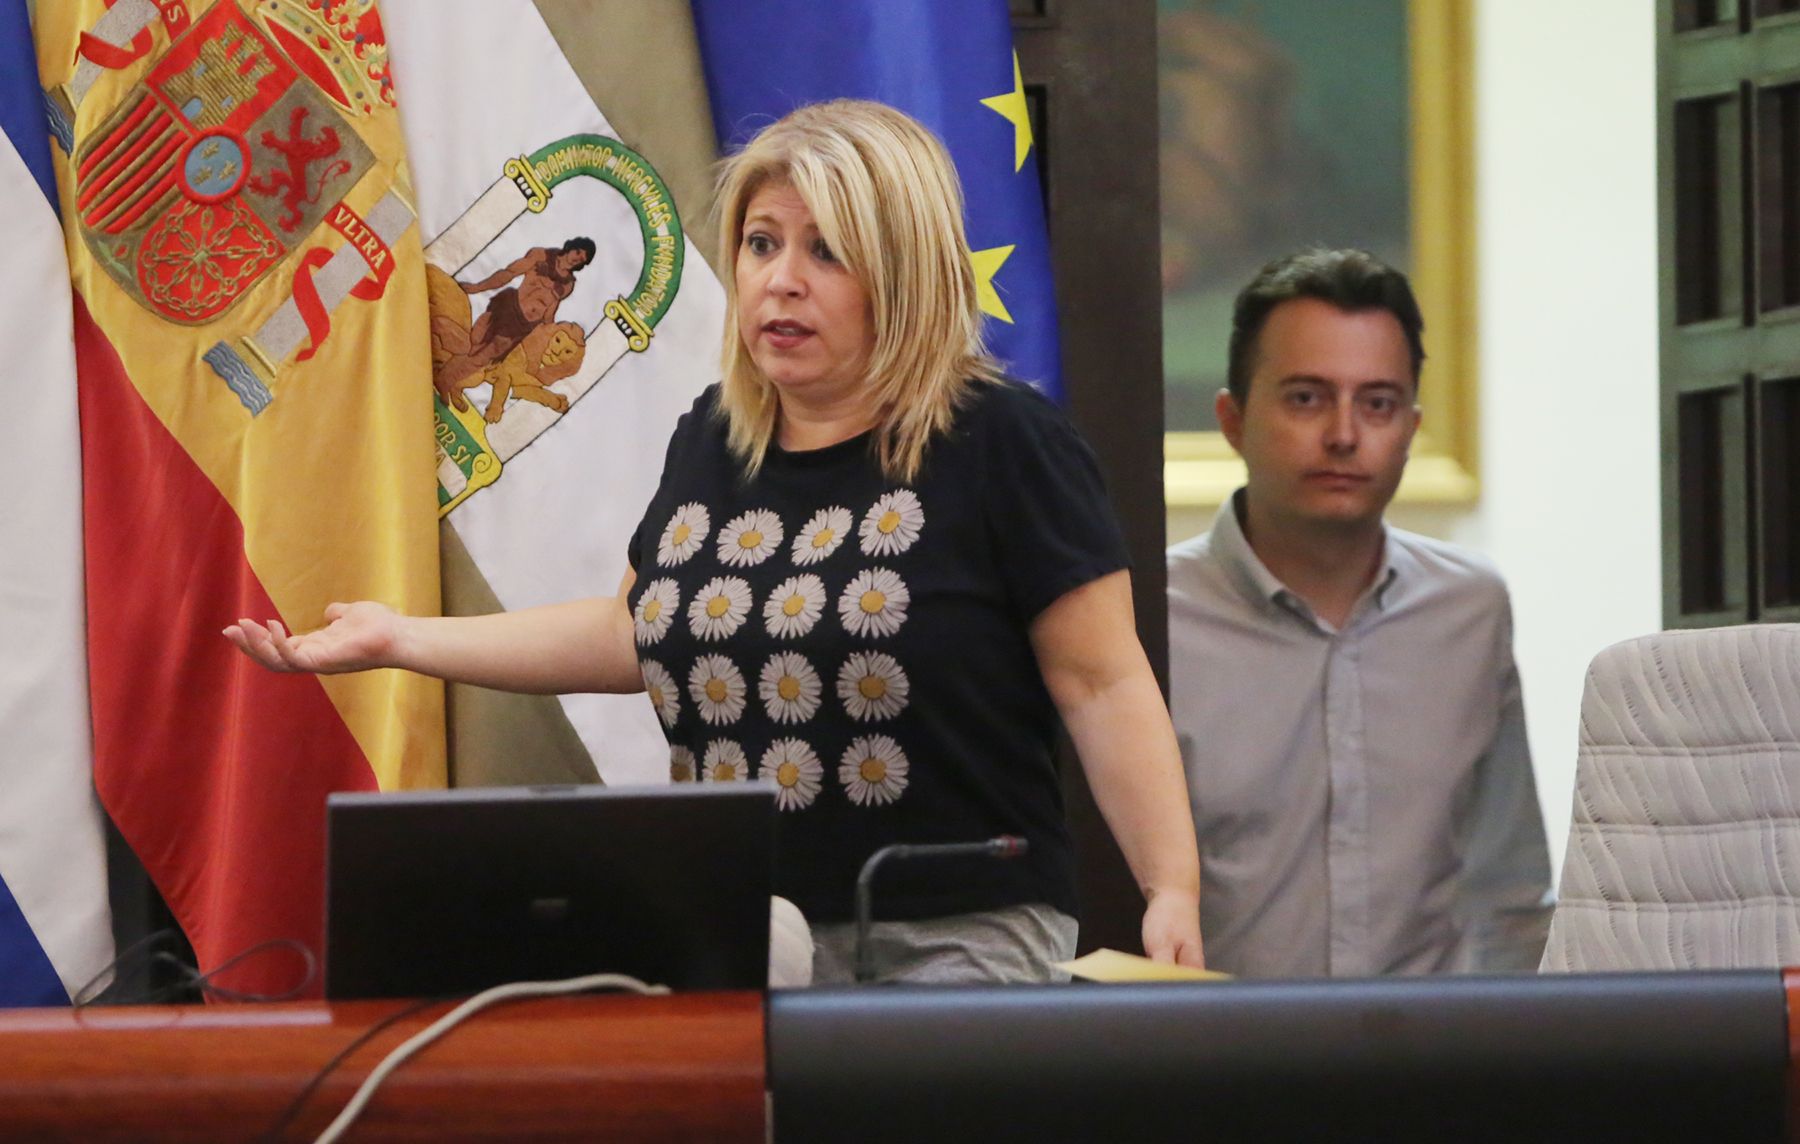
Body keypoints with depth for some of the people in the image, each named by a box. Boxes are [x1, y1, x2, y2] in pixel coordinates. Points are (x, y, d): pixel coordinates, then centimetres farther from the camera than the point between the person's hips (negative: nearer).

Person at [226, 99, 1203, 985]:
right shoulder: (712, 441, 13)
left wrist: (1173, 892, -17)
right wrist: (401, 640, 24)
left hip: (950, 948, -6)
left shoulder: (1000, 445, -6)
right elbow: (640, 633, 26)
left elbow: (1103, 684, -8)